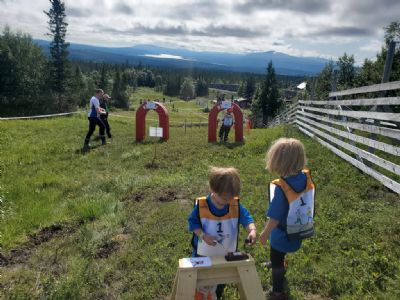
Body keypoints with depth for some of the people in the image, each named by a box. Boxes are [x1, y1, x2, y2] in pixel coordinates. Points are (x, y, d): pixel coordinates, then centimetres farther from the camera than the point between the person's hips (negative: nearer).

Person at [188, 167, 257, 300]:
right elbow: (192, 222, -15)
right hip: (203, 253, -2)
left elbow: (247, 218, -15)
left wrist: (252, 230, -36)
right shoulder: (201, 205, -24)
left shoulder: (236, 205, -18)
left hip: (227, 253, 3)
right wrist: (203, 235, -28)